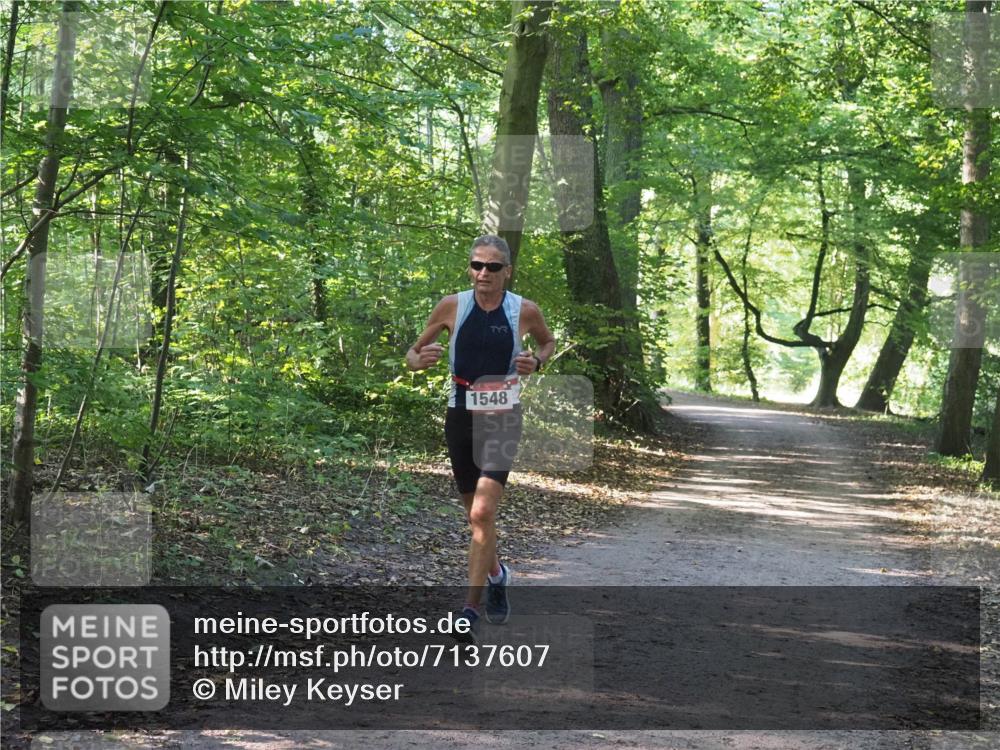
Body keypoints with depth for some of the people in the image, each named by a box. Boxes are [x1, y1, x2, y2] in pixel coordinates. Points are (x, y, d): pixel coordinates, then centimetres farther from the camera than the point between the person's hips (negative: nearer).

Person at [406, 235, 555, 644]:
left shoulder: (525, 311, -4)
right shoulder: (452, 306, -2)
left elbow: (549, 342, 17)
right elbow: (413, 353, 8)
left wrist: (536, 361, -6)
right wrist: (420, 360, -16)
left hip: (502, 418, -2)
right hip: (460, 415, 3)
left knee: (482, 513, -17)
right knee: (475, 513, 15)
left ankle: (470, 609, -14)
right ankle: (496, 574, 44)